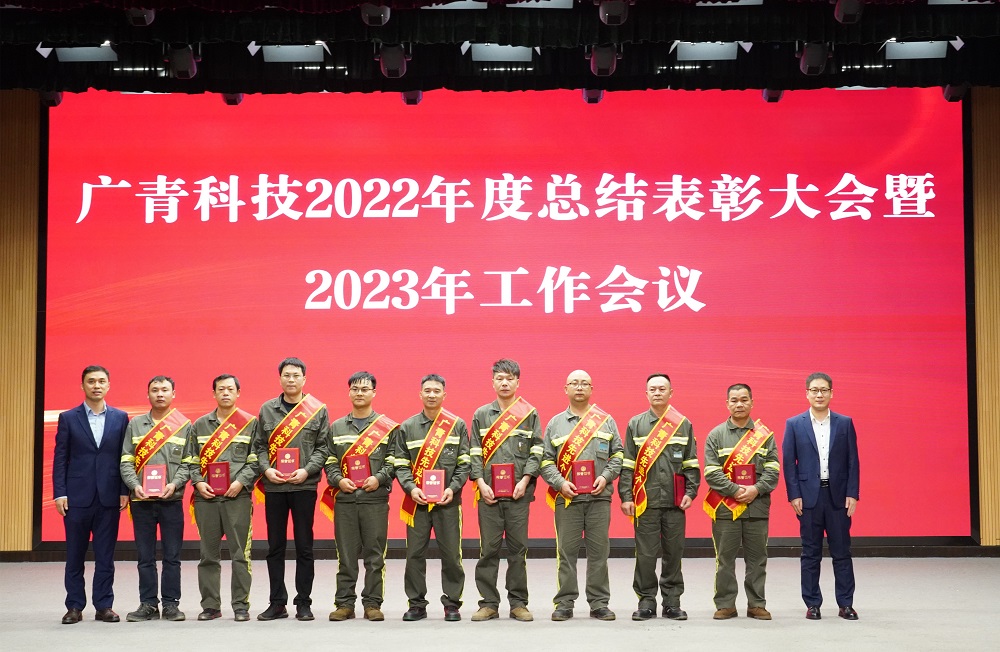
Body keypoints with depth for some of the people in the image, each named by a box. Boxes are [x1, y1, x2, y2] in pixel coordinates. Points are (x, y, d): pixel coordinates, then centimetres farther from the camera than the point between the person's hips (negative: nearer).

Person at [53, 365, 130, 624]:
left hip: (109, 496, 1)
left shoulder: (120, 418, 7)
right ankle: (75, 607, 12)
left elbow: (125, 457, 7)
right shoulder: (68, 418, 5)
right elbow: (60, 458, 2)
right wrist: (59, 493, -5)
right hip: (77, 496, 0)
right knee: (75, 555, 5)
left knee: (105, 556, 4)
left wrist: (125, 491, -1)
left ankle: (104, 606, 10)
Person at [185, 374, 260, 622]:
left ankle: (241, 605, 4)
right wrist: (198, 482, -3)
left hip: (238, 496, -2)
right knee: (208, 554, 5)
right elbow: (191, 459, 13)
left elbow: (256, 460, 2)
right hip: (206, 497, 3)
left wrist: (241, 482, -11)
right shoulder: (199, 425, 14)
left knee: (240, 553, -3)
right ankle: (210, 605, 13)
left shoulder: (250, 423, 6)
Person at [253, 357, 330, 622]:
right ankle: (277, 602, 14)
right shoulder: (266, 410, 8)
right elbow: (259, 446, 9)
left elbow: (323, 447, 0)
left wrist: (307, 470, -13)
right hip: (273, 487, 2)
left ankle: (303, 603, 10)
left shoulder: (318, 410, 3)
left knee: (304, 546, 2)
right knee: (275, 547, 7)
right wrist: (267, 469, -8)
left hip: (304, 486, -2)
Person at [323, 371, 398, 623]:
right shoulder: (336, 427, 14)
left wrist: (379, 478, -12)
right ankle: (344, 603, 10)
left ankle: (373, 603, 7)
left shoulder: (387, 427, 7)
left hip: (375, 498, -2)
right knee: (345, 555, 4)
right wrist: (338, 480, -5)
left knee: (374, 554, 0)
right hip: (344, 499, 2)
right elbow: (330, 461, 12)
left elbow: (394, 461, 3)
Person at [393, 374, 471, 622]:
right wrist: (411, 488, -10)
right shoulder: (407, 427, 8)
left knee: (451, 553, 1)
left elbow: (464, 463, 3)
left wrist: (453, 488, -10)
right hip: (416, 501, 1)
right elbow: (400, 464, 5)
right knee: (415, 553, 2)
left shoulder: (458, 425, 6)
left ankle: (452, 603, 12)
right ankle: (417, 604, 12)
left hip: (448, 500, -1)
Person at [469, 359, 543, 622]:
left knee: (518, 549, 3)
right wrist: (481, 482, -6)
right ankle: (489, 603, 9)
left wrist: (525, 481, -9)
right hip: (488, 492, 1)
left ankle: (518, 603, 11)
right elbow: (475, 452, 7)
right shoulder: (481, 414, 10)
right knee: (488, 549, 2)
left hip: (519, 492, -1)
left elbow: (537, 451, 2)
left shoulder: (529, 414, 6)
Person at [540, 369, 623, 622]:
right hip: (567, 497, 0)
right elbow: (545, 460, 6)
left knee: (599, 550, 2)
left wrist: (605, 477, -7)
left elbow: (618, 455, 9)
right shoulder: (555, 423, 10)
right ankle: (564, 603, 7)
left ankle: (599, 603, 10)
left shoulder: (606, 421, 10)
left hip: (599, 496, 0)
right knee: (566, 551, 0)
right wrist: (560, 483, -8)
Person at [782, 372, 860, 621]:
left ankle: (846, 604, 11)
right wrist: (794, 495, -6)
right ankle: (812, 604, 11)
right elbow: (789, 462, 1)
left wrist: (852, 495, -3)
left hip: (838, 496, 1)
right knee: (810, 553, 5)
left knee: (842, 552, 4)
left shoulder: (845, 423, 5)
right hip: (808, 496, -1)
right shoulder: (794, 424, 3)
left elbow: (852, 461, 4)